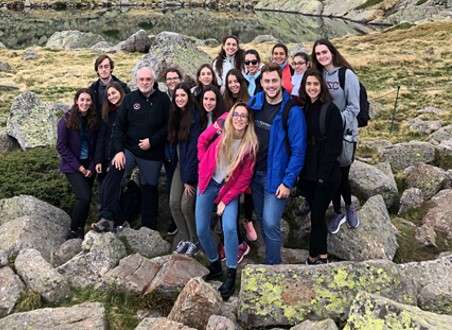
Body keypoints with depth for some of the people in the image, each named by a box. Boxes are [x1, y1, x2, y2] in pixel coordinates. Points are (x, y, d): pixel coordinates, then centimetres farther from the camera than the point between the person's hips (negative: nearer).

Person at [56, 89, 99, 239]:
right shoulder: (67, 120, -10)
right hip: (72, 166, -4)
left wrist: (91, 167, -5)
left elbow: (95, 146, 6)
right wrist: (78, 166, -12)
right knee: (84, 197, -17)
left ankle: (80, 230, 21)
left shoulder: (93, 120, 1)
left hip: (89, 166, 4)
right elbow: (61, 146, -9)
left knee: (85, 198, 4)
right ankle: (73, 232, -1)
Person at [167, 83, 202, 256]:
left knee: (186, 206, -7)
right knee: (174, 204, 0)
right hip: (180, 165, 7)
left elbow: (194, 146, -18)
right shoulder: (176, 115, 7)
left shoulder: (195, 117, -15)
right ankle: (185, 238, 17)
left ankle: (195, 240, 14)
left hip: (193, 166, -6)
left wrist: (189, 177, -18)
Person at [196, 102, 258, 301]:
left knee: (229, 228, -23)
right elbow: (202, 141, 9)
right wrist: (204, 164, 3)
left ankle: (231, 275, -7)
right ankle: (215, 267, 25)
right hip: (208, 184, 3)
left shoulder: (250, 145, -14)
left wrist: (226, 200, -13)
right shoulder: (221, 131, -10)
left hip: (229, 188, -3)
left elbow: (245, 178, -11)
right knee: (202, 230, 2)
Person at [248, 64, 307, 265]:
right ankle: (272, 256, 32)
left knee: (270, 224, -7)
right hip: (255, 173, 6)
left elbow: (298, 150, -14)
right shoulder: (254, 103, 1)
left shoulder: (292, 111, -14)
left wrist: (288, 182, -17)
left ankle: (272, 265, 11)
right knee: (262, 220, 15)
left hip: (276, 176, -5)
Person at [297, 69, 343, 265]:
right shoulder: (302, 109, 8)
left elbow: (335, 145, -11)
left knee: (317, 214, -2)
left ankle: (314, 256, 11)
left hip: (326, 174, -5)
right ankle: (322, 255, 24)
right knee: (317, 214, 12)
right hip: (307, 173, 5)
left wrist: (323, 174, -15)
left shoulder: (330, 110, -8)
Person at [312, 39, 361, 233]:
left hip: (345, 133, -4)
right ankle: (338, 213, 27)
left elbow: (353, 108, -12)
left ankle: (349, 208, 31)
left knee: (342, 174, 2)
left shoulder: (347, 75, -10)